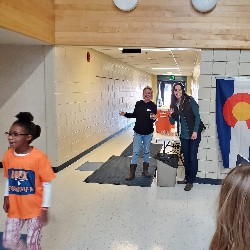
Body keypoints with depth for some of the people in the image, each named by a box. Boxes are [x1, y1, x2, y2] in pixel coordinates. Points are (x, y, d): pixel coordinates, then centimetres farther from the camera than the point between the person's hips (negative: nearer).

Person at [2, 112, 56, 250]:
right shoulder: (8, 155, -6)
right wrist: (6, 197, 6)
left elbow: (47, 184, -14)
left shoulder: (39, 157, -21)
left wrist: (44, 208, -13)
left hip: (35, 208, -4)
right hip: (15, 207, 5)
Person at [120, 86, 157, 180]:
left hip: (148, 133, 0)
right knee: (135, 152, 2)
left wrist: (153, 118, -32)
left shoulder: (153, 105, -7)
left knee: (147, 151, 13)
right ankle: (132, 172, 9)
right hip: (138, 132, 0)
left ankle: (145, 170, 26)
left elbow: (154, 119, -9)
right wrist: (125, 114, -4)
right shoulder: (138, 104, -3)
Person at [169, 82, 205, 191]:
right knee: (186, 157, 12)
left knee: (192, 157, -2)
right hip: (183, 135, 5)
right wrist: (170, 115, -11)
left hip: (193, 134, -5)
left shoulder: (189, 100, -9)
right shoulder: (174, 104, 6)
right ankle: (187, 178, 25)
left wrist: (195, 131, -16)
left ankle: (190, 181, 7)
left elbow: (197, 116, -10)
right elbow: (173, 122, 10)